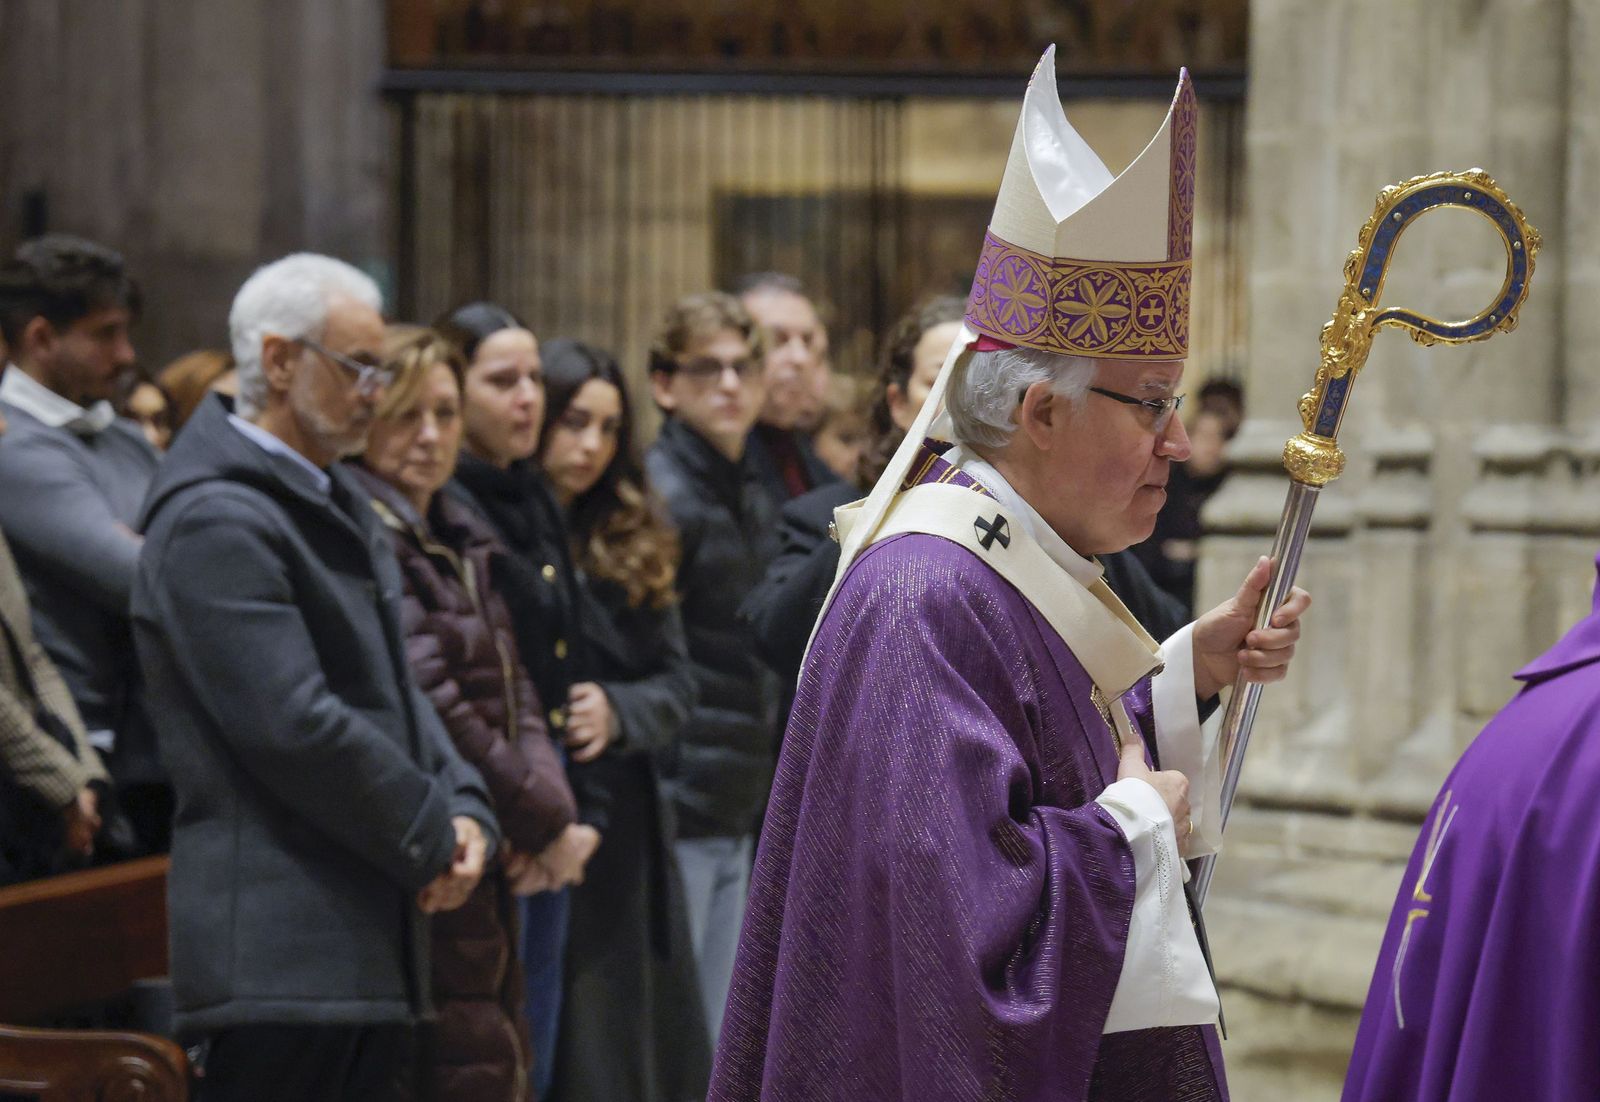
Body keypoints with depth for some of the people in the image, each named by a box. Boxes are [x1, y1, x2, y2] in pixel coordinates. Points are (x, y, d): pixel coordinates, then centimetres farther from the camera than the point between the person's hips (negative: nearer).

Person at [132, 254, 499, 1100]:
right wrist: (432, 837, -10)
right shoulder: (215, 521, -14)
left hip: (369, 941, 10)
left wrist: (463, 808, 3)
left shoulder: (338, 504, 19)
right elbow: (293, 726, -20)